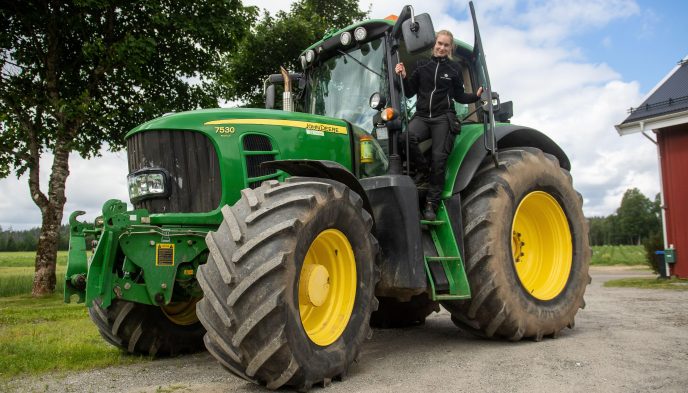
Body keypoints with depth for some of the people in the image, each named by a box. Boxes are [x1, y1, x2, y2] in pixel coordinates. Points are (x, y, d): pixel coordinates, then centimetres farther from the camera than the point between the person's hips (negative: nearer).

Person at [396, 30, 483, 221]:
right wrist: (403, 77, -4)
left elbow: (459, 96, 14)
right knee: (407, 137, -31)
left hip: (444, 118, -1)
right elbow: (409, 92, 13)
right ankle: (423, 169, -4)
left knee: (439, 158, -11)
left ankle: (432, 204, -5)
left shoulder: (454, 68, 10)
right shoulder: (422, 65, 13)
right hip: (422, 116, 1)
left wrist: (476, 96, -2)